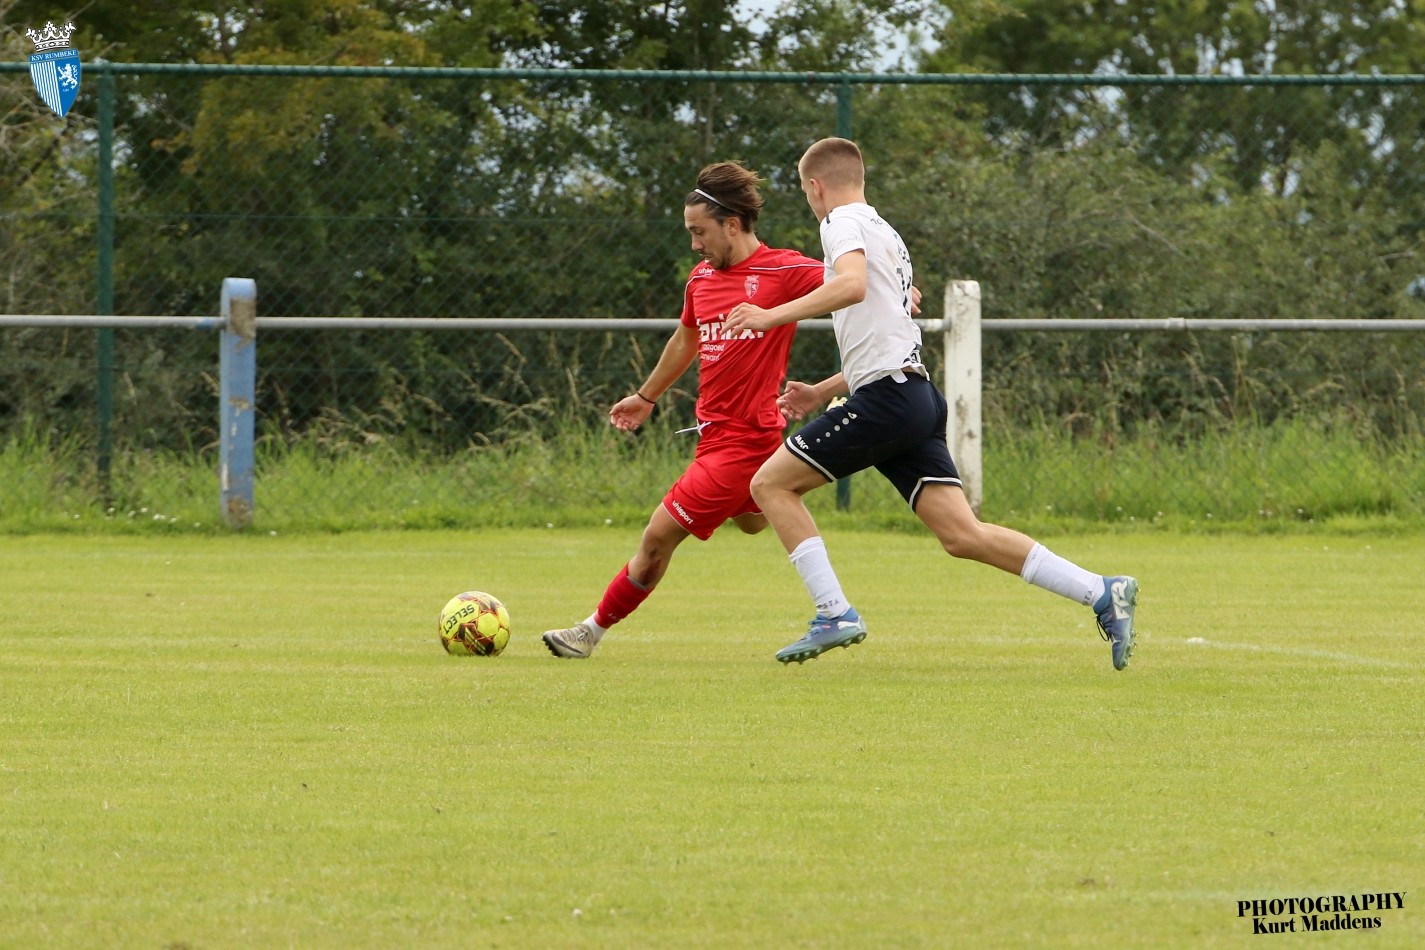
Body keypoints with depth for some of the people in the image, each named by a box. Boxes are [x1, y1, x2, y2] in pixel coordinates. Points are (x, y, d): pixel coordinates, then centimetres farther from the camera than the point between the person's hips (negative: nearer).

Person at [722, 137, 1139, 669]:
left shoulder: (843, 222, -1)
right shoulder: (886, 235, 28)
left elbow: (852, 285, -24)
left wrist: (773, 316, -22)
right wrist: (822, 393, 37)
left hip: (886, 400, -9)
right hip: (917, 397, 9)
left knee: (771, 483, 1)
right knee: (963, 535, 1)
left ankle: (835, 614, -7)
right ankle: (1103, 594, -7)